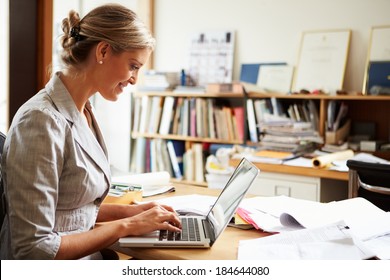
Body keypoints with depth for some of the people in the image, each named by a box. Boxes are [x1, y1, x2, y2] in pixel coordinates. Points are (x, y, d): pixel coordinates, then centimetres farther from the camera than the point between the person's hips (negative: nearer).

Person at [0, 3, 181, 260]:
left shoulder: (84, 111, 5)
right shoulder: (42, 121, -19)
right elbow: (34, 249, -21)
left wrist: (128, 211, 2)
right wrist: (126, 226, -15)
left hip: (87, 259, 7)